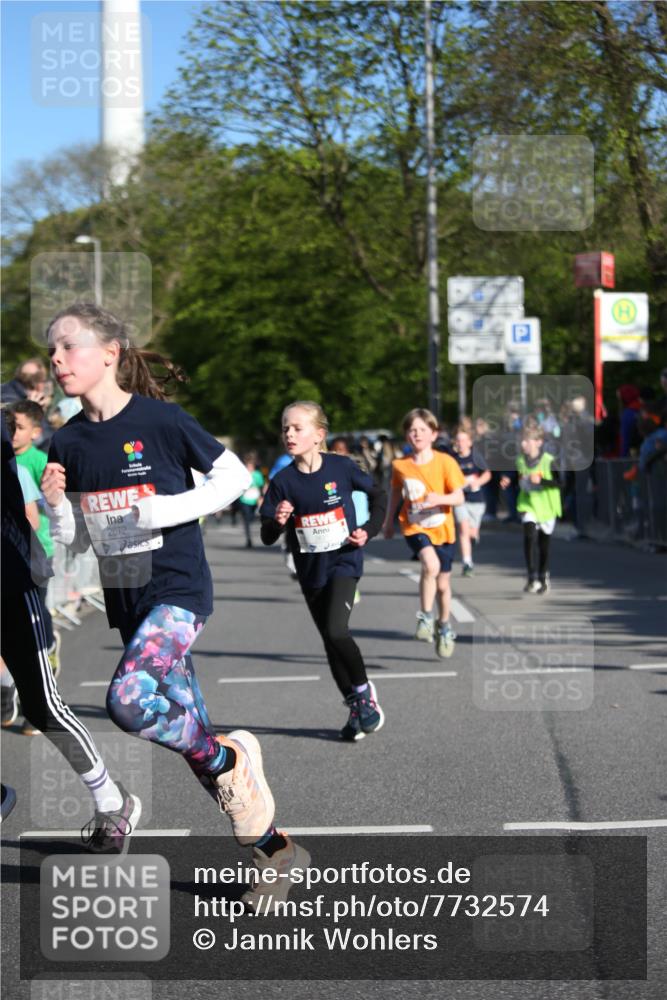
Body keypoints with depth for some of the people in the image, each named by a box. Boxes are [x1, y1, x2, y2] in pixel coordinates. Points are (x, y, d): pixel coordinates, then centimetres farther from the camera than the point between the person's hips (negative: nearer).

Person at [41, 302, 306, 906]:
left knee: (129, 700, -28)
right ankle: (272, 846, 21)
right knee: (186, 728, 8)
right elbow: (78, 539, 12)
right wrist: (56, 503, -8)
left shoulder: (159, 419, -11)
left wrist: (169, 509, -16)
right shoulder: (69, 444, 5)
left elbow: (235, 476, -4)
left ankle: (229, 760, -2)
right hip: (124, 599, 7)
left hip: (178, 588, -7)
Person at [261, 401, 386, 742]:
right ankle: (355, 706, 26)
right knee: (330, 641, 10)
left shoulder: (341, 467, -9)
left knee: (336, 631, -21)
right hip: (310, 570, 4)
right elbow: (267, 537, -3)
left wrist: (369, 530, -5)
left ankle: (364, 691, 3)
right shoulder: (283, 481, -6)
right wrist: (278, 522, -24)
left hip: (343, 561, -4)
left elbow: (378, 496, 8)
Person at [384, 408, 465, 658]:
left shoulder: (445, 462, -11)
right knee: (431, 565, -31)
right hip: (414, 527, -1)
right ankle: (425, 616, -13)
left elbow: (459, 497, -11)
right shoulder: (400, 466, -4)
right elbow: (396, 494, 12)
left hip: (442, 529, 1)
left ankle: (444, 627, 38)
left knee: (443, 583, 13)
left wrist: (439, 498, -30)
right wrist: (388, 522, 20)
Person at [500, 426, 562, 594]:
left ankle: (543, 577, 33)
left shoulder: (549, 461, -15)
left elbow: (559, 482, -15)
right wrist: (508, 482, -7)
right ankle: (532, 578, -20)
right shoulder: (520, 460, -2)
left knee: (544, 544, 11)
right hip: (528, 505, 2)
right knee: (529, 537, -20)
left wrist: (541, 481, -28)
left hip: (546, 506, -2)